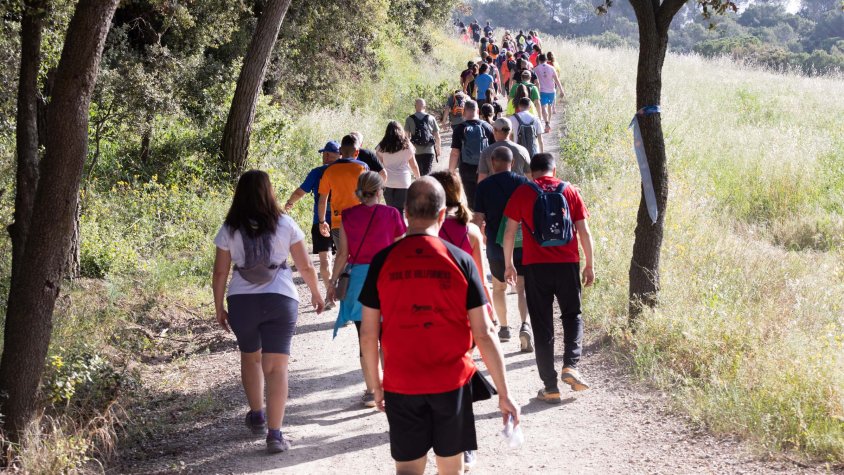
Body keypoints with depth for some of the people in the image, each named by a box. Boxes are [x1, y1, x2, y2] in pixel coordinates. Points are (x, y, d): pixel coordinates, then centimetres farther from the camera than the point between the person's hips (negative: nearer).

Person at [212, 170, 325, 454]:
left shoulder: (230, 229, 0)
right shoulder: (284, 224, -2)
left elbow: (220, 273, 1)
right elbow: (305, 266, 2)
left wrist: (219, 308, 12)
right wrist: (315, 293, 18)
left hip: (241, 302, 1)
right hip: (280, 300, -1)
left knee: (250, 358, 25)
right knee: (276, 367, -1)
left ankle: (257, 416, 34)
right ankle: (274, 434, -7)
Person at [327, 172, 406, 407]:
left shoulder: (348, 216, -2)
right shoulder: (391, 214, -6)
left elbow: (343, 253, -2)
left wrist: (333, 281, 7)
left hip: (358, 277, 1)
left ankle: (371, 390, 10)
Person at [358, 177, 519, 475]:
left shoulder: (382, 261, -6)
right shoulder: (460, 261, -8)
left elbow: (368, 334, -2)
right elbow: (484, 333, -8)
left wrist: (375, 384, 12)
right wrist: (504, 393, -1)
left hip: (401, 384, 0)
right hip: (452, 383, 0)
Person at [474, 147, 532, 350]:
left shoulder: (484, 186, -6)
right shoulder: (523, 182, -3)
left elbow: (478, 218, -7)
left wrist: (479, 230, 14)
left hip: (496, 245, 0)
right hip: (522, 244, 0)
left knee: (499, 287, 19)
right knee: (523, 287, 3)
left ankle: (504, 328, 24)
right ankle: (525, 325, -19)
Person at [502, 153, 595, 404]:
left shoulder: (522, 193, 2)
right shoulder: (569, 191, 5)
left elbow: (509, 233, 0)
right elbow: (584, 232, 3)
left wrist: (509, 265, 12)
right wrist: (589, 265, 11)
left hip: (535, 266, -1)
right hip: (567, 264, 1)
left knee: (542, 326, 6)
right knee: (572, 315, 20)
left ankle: (550, 386, 6)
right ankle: (570, 365, -2)